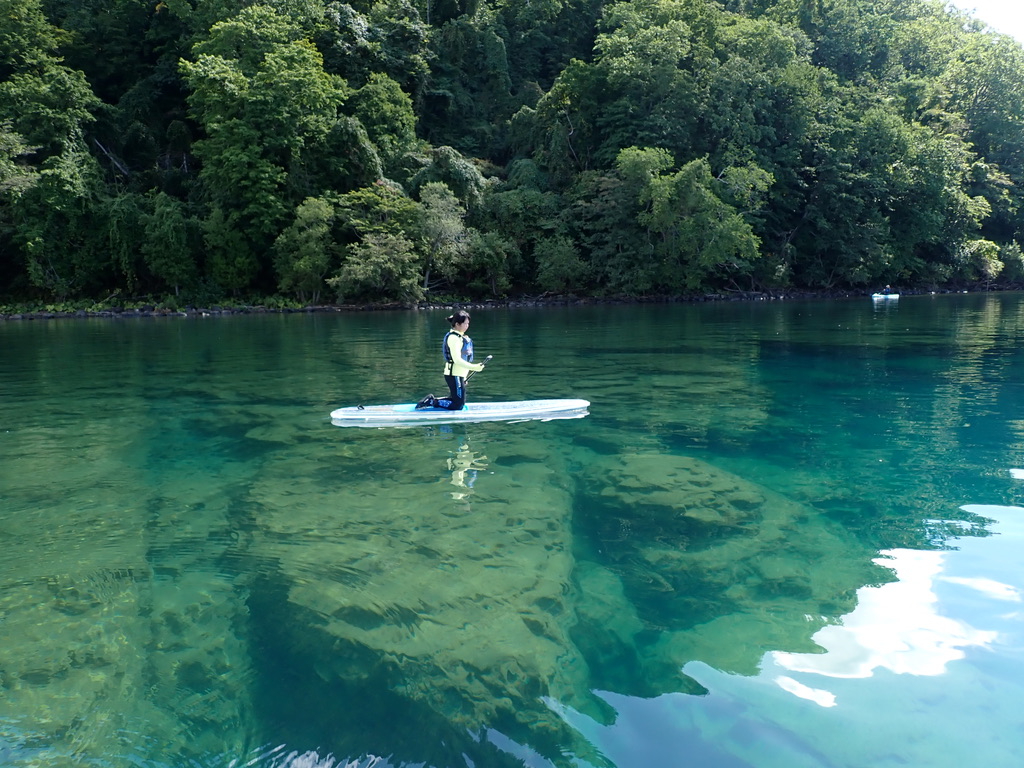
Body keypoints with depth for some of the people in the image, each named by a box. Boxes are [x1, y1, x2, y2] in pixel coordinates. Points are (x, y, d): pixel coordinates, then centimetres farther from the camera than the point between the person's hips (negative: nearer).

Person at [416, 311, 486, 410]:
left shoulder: (460, 337, 15)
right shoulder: (454, 338, -17)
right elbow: (457, 360, -24)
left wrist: (463, 377, 23)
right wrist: (473, 367, -26)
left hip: (458, 375, 10)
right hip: (454, 375, -10)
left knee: (457, 401, 18)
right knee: (458, 406, -6)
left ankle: (431, 399, 17)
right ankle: (431, 402, -3)